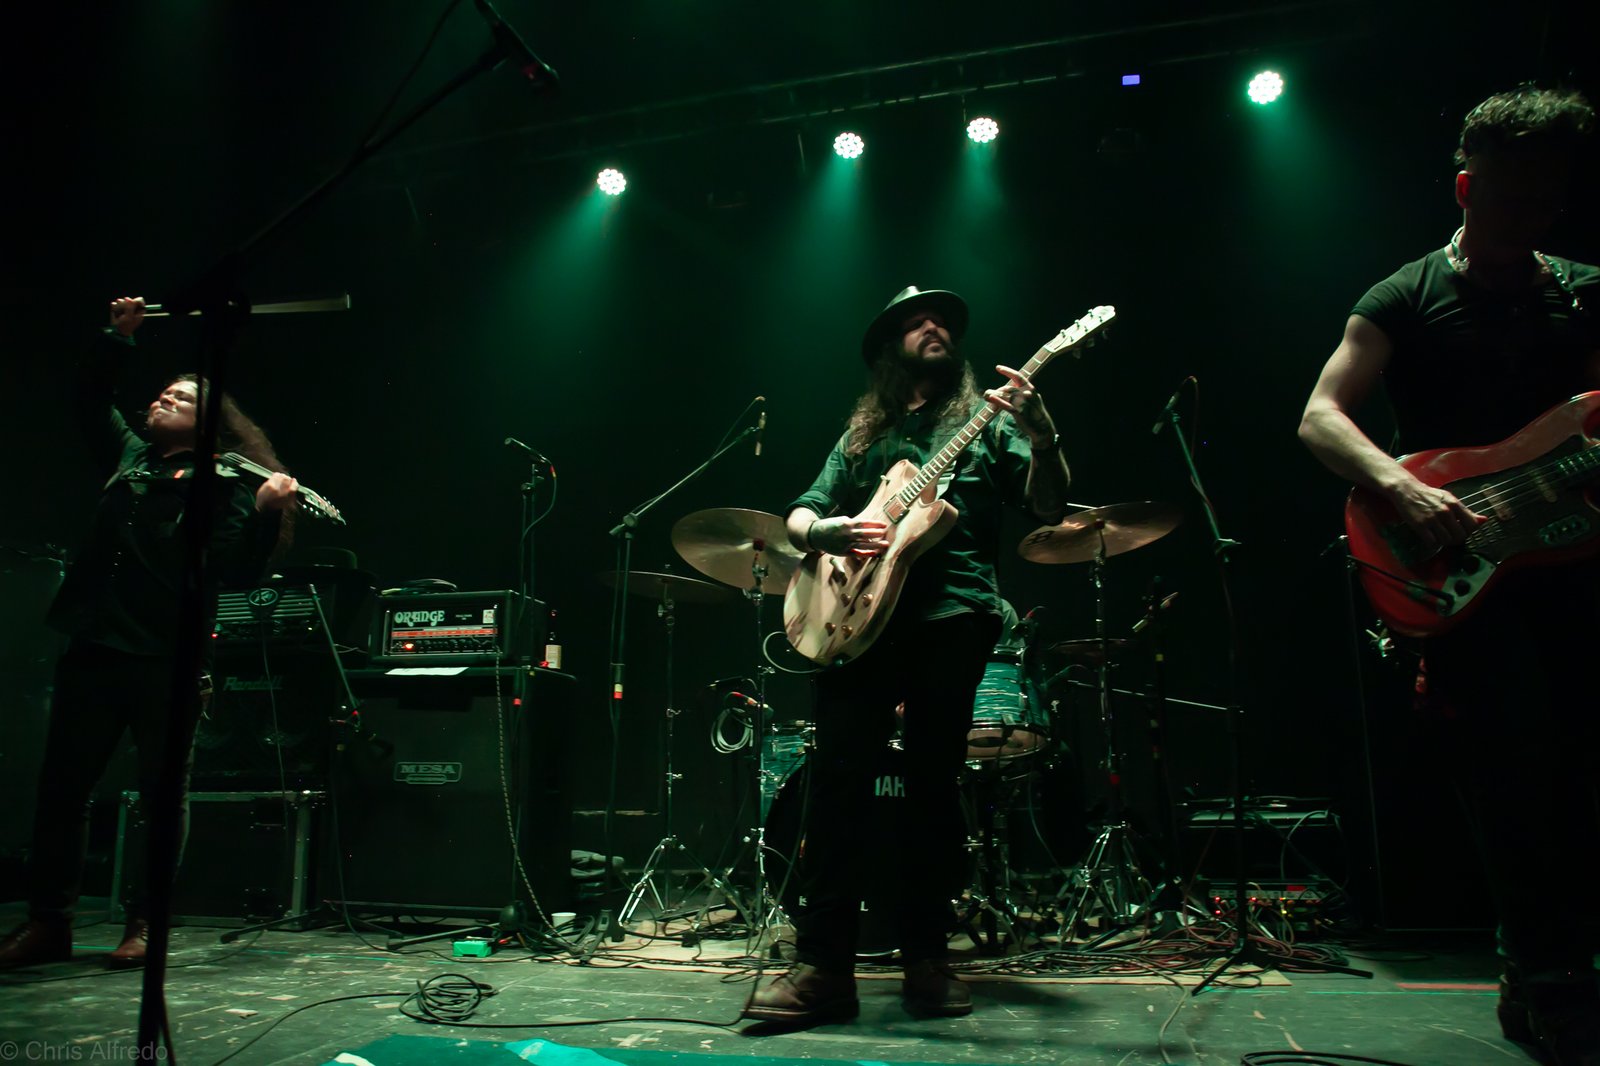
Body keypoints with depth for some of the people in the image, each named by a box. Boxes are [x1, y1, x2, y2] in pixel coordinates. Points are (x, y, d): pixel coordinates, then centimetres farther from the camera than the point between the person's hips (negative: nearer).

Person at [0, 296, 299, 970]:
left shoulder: (227, 484, -2)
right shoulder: (128, 456, 16)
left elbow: (237, 571, -11)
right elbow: (88, 399, 29)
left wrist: (268, 513, -26)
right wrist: (117, 337, 18)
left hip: (167, 658, -6)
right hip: (95, 645, 6)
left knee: (163, 791, 1)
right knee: (61, 785, 8)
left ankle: (145, 924, 11)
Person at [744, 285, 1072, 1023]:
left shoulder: (988, 419, 16)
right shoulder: (862, 436, 23)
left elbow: (1049, 508, 4)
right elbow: (798, 517, 18)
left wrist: (1041, 435, -16)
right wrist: (827, 530, -7)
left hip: (953, 614, -1)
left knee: (933, 784, -1)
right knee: (840, 780, -7)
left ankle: (926, 961, 10)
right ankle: (823, 964, -2)